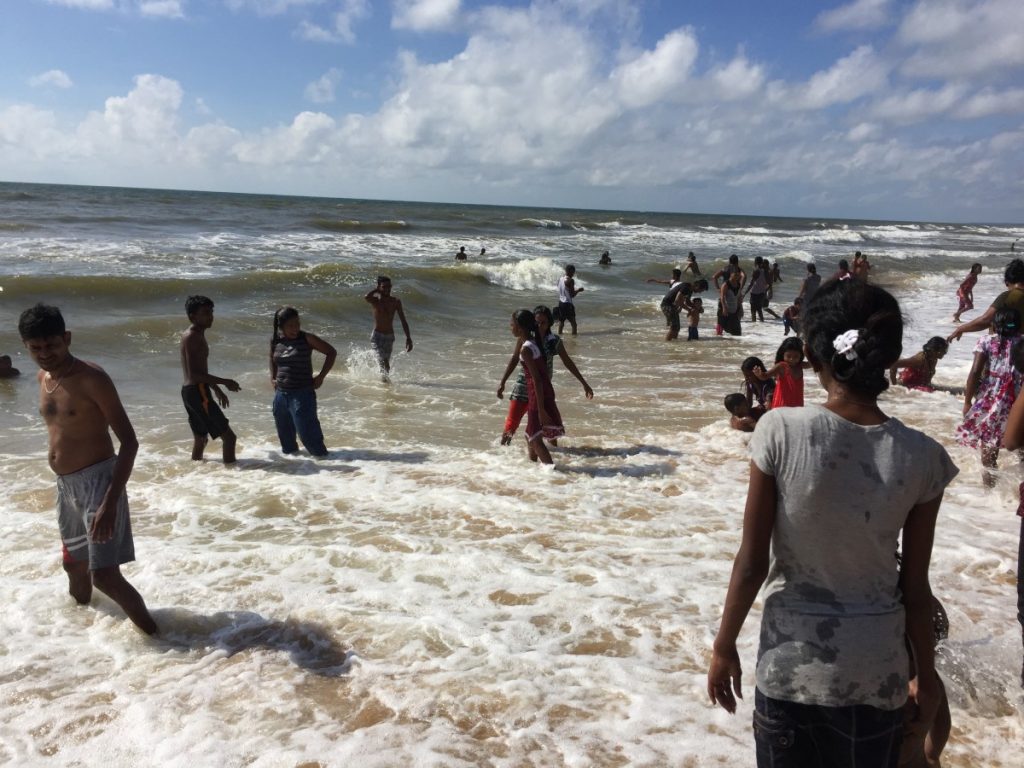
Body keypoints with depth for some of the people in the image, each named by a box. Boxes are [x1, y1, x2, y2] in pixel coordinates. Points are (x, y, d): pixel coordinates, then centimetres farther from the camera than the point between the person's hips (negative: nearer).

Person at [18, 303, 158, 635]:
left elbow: (129, 441, -20)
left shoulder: (91, 378, -17)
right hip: (64, 486, 8)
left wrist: (111, 501, -28)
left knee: (104, 575, -13)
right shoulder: (43, 378, 7)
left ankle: (152, 634, 4)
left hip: (97, 480, -8)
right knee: (73, 564, 24)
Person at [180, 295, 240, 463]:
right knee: (229, 436, -9)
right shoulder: (191, 337, -16)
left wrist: (217, 389, 27)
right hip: (197, 393, -10)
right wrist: (225, 382, -23)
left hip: (191, 392, 10)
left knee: (200, 439, 21)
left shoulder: (197, 336, 15)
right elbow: (194, 373, -24)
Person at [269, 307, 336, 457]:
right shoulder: (275, 341, 4)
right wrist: (272, 377, 13)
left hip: (302, 394, -5)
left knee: (308, 435, -10)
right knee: (285, 438, 15)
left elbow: (331, 352, -4)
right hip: (280, 394, 5)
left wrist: (321, 376, -7)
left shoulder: (306, 339, -9)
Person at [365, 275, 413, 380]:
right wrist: (377, 290, -13)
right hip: (377, 336, -3)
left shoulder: (396, 302, 1)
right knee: (383, 361, -20)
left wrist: (408, 338, -5)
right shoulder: (375, 301, -6)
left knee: (386, 364, 10)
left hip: (390, 337, 3)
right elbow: (366, 297, -32)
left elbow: (403, 321, 2)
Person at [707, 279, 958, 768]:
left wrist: (724, 646, 2)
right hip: (876, 672, 1)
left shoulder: (781, 432, -18)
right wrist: (926, 673, 13)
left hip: (790, 663, -1)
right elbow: (914, 589, -4)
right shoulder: (922, 458, -12)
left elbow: (752, 562, -13)